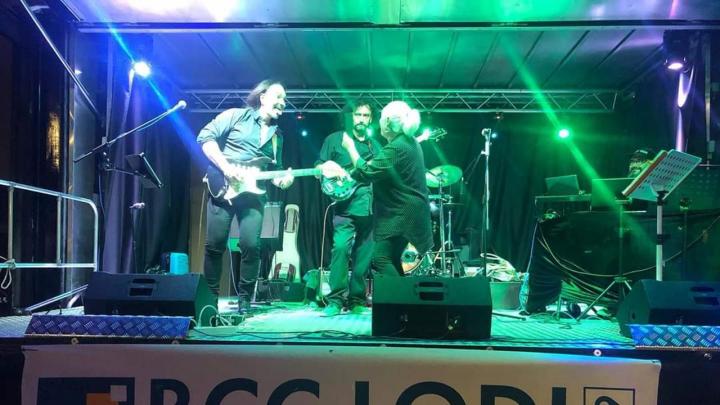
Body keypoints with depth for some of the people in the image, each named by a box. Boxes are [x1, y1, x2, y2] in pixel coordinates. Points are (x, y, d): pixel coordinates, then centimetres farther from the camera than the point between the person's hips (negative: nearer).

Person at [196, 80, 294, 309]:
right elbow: (205, 137, -5)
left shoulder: (277, 135, 18)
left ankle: (244, 299, 6)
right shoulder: (236, 116, 2)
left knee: (251, 245, -8)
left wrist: (281, 179, -3)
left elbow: (275, 168, 21)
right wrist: (225, 167, -15)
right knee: (215, 244, -2)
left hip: (253, 194, 4)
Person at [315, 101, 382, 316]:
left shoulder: (375, 145, 19)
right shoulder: (335, 139, 8)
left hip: (370, 207, 4)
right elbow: (319, 168, 8)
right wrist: (327, 169, -13)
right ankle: (335, 300, -10)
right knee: (341, 247, -17)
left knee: (364, 256, 3)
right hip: (345, 205, -4)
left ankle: (356, 301, 13)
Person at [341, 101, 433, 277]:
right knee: (392, 259, 16)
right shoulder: (410, 142, 13)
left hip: (401, 214, -10)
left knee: (380, 259, -9)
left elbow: (365, 172, -20)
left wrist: (350, 147, -9)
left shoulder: (395, 148, -20)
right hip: (408, 211, 10)